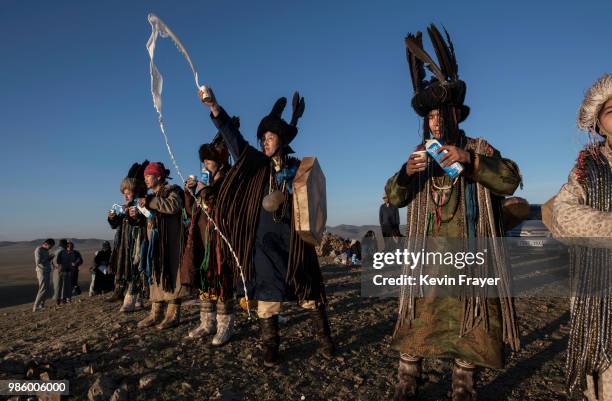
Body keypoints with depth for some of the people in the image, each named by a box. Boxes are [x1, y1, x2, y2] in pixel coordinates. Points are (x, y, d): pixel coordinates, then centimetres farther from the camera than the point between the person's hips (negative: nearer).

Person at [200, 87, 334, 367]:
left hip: (293, 238, -1)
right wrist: (215, 108, -15)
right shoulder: (258, 165, 7)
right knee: (268, 291, 0)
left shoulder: (298, 168, 5)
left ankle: (324, 338, 20)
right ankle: (270, 345, 12)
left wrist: (288, 198, -13)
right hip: (265, 239, 1)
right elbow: (235, 140, -5)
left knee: (307, 289, 5)